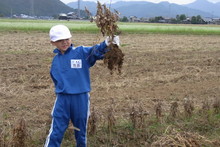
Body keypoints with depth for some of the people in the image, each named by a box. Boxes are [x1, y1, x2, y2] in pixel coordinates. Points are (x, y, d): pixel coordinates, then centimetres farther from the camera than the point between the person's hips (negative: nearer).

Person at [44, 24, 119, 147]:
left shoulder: (82, 52, -6)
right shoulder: (56, 60, 7)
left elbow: (96, 51, -23)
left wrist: (107, 43, -42)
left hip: (81, 99, -2)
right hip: (62, 100, 2)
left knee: (81, 133, 14)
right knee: (56, 133, 2)